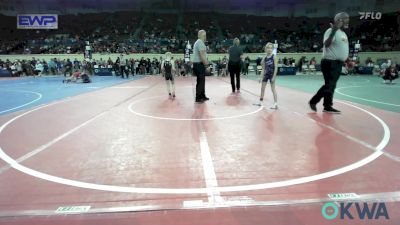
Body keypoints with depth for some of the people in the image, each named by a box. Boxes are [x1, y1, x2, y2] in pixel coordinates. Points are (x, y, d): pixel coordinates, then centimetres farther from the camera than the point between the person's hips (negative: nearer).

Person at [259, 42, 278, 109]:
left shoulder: (274, 57, -10)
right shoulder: (264, 58, 3)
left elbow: (276, 67, -13)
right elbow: (263, 69, 7)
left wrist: (274, 77, -18)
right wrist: (261, 77, 3)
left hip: (272, 74, -5)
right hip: (266, 74, 6)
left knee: (273, 89, -6)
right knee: (262, 88, 12)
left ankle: (275, 104, -3)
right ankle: (261, 101, 29)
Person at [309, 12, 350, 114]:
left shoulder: (343, 33, 18)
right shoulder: (331, 31, -12)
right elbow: (326, 44, -26)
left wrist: (347, 60, 17)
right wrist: (333, 31, -33)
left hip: (338, 63, 9)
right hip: (330, 62, -9)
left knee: (331, 85, 10)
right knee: (329, 85, -10)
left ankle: (327, 106, 15)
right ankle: (313, 101, 0)